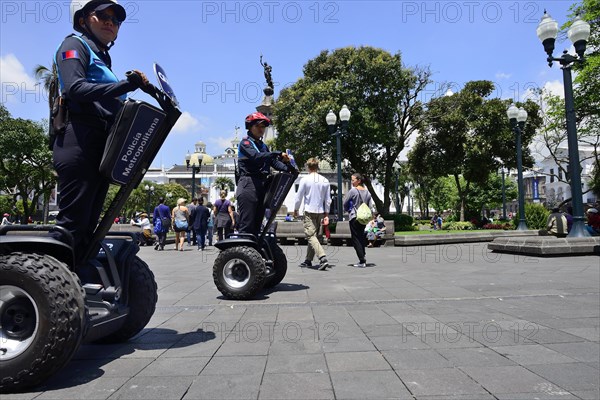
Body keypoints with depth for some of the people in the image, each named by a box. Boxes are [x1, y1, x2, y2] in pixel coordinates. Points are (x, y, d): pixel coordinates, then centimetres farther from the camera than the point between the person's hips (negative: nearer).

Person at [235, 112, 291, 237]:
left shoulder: (263, 146, 23)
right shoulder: (245, 142, -2)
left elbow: (273, 162, 11)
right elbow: (256, 157, -21)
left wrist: (288, 168, -7)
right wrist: (278, 154, -29)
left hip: (262, 186, 8)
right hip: (248, 184, -8)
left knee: (257, 223, 11)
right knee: (246, 224, -11)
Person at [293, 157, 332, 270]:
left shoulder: (305, 180, -7)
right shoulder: (325, 181, 4)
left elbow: (299, 196, -2)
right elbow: (328, 199, 7)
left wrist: (296, 210, 12)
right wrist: (326, 213, 16)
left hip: (309, 212, -5)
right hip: (320, 212, 5)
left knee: (311, 236, -8)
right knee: (315, 236, 14)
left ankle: (323, 259, -25)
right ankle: (308, 260, 24)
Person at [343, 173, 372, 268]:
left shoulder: (353, 191, -13)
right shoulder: (367, 192, 5)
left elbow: (345, 203, -5)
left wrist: (349, 210, 12)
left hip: (354, 217, -6)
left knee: (356, 239, 0)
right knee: (362, 238, 18)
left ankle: (362, 261, -4)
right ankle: (363, 257, 18)